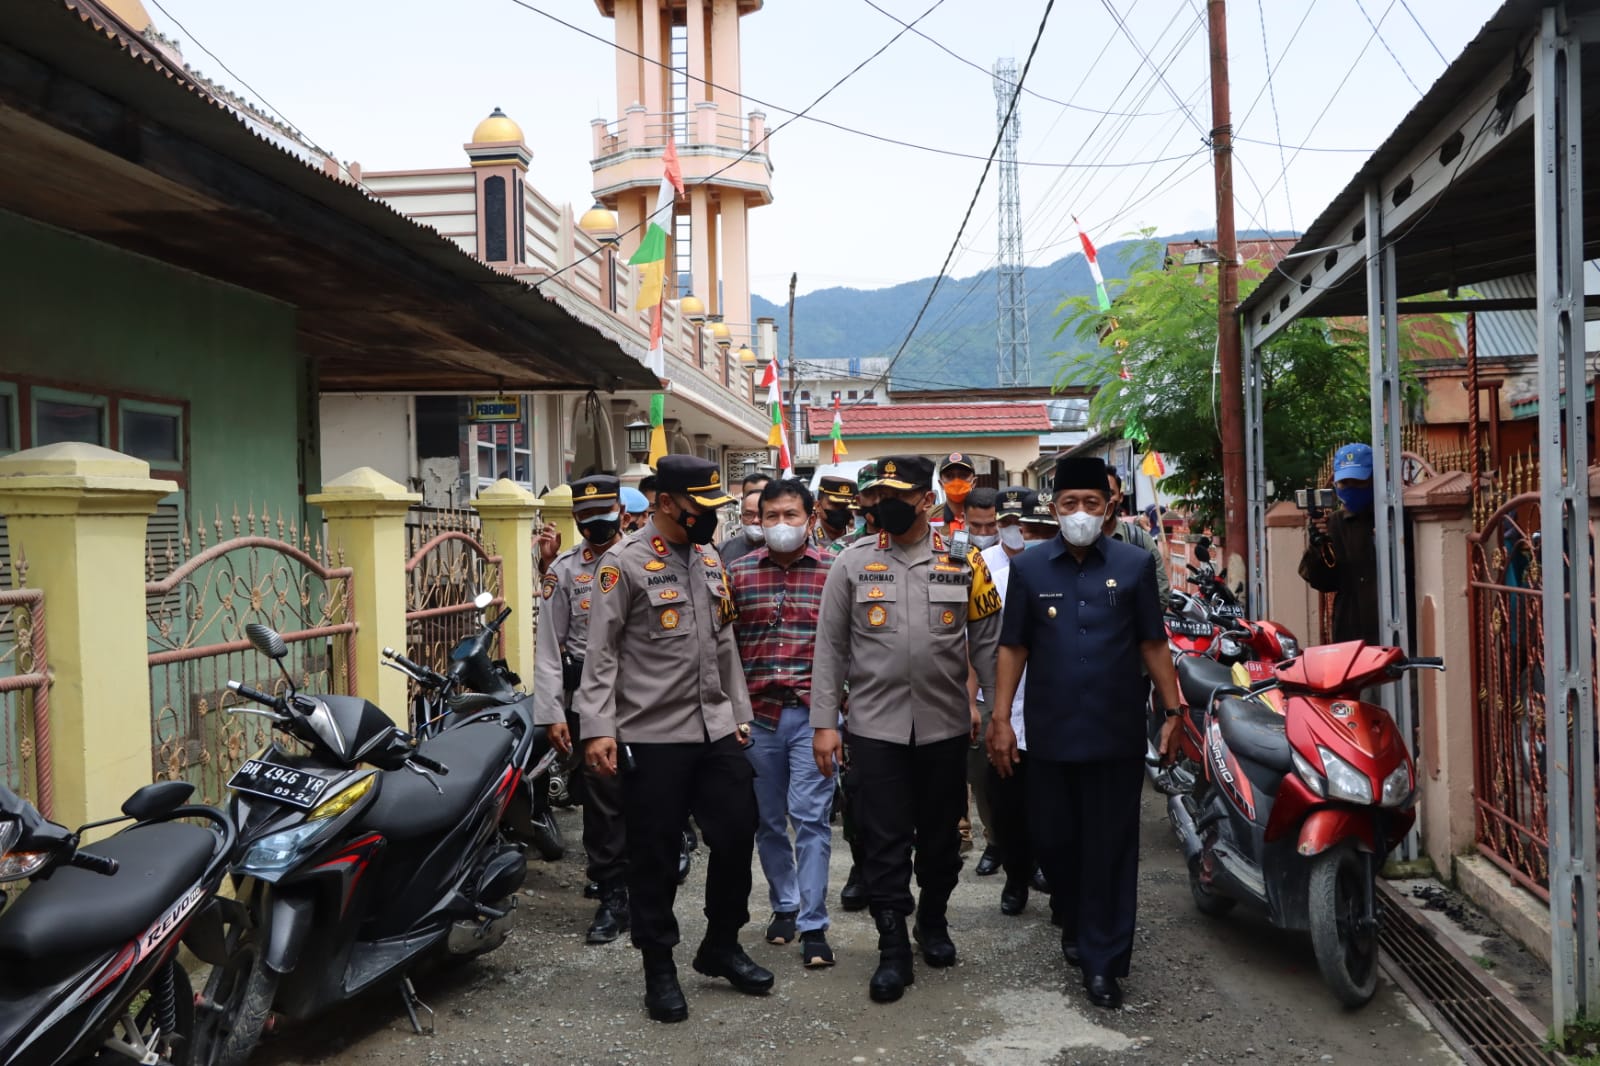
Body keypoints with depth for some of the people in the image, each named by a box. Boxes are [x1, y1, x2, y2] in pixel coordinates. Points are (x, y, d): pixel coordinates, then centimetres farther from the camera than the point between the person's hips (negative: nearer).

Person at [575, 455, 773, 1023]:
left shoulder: (710, 560, 13)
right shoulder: (625, 563, -8)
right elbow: (601, 653, -11)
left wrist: (740, 714, 18)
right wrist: (598, 728, -18)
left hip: (716, 731, 6)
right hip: (652, 736, -6)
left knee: (737, 836, 9)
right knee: (655, 854, 4)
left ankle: (721, 945, 29)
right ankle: (659, 967, 20)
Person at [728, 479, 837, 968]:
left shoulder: (835, 570, 0)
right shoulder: (738, 571, 5)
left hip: (813, 711, -3)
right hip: (756, 712, 3)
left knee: (811, 816, -4)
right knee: (767, 818, 13)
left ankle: (813, 925, 5)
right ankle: (784, 905, 32)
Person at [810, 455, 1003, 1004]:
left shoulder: (963, 560, 1)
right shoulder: (852, 561, 0)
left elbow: (987, 643, 3)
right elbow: (830, 646, 1)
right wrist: (824, 723, -3)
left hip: (946, 726, 1)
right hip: (876, 726, -1)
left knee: (941, 834, 15)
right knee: (884, 841, 2)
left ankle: (933, 921, 37)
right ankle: (893, 950, 14)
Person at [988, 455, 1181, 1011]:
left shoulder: (1135, 564, 2)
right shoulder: (1029, 567, 3)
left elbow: (1153, 643, 5)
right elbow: (1013, 647, 4)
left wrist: (1172, 711, 2)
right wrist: (1000, 718, -1)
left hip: (1117, 733, -1)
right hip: (1050, 732, 1)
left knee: (1111, 847, 3)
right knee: (1052, 837, 11)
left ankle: (1102, 960, 15)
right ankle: (1074, 921, 39)